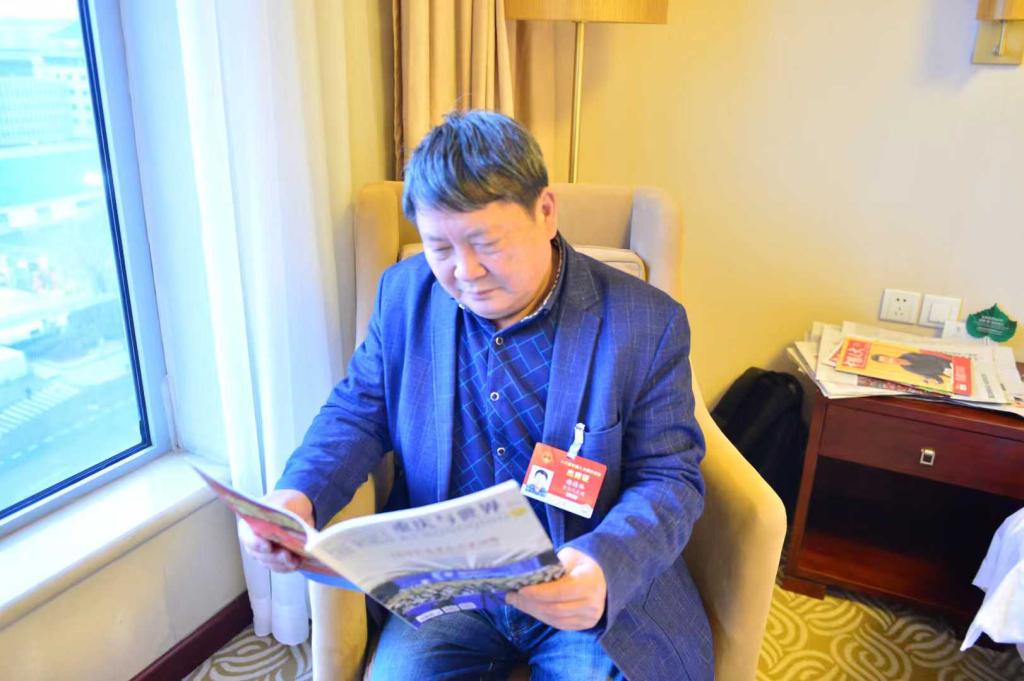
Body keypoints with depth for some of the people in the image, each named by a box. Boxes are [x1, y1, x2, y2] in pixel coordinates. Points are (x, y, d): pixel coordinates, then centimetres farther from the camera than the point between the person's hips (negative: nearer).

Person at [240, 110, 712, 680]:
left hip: (601, 592, -1)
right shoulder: (405, 295, 0)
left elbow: (672, 477, -9)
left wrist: (604, 566, -29)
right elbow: (358, 411, 6)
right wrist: (299, 494, -14)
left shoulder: (648, 323, -10)